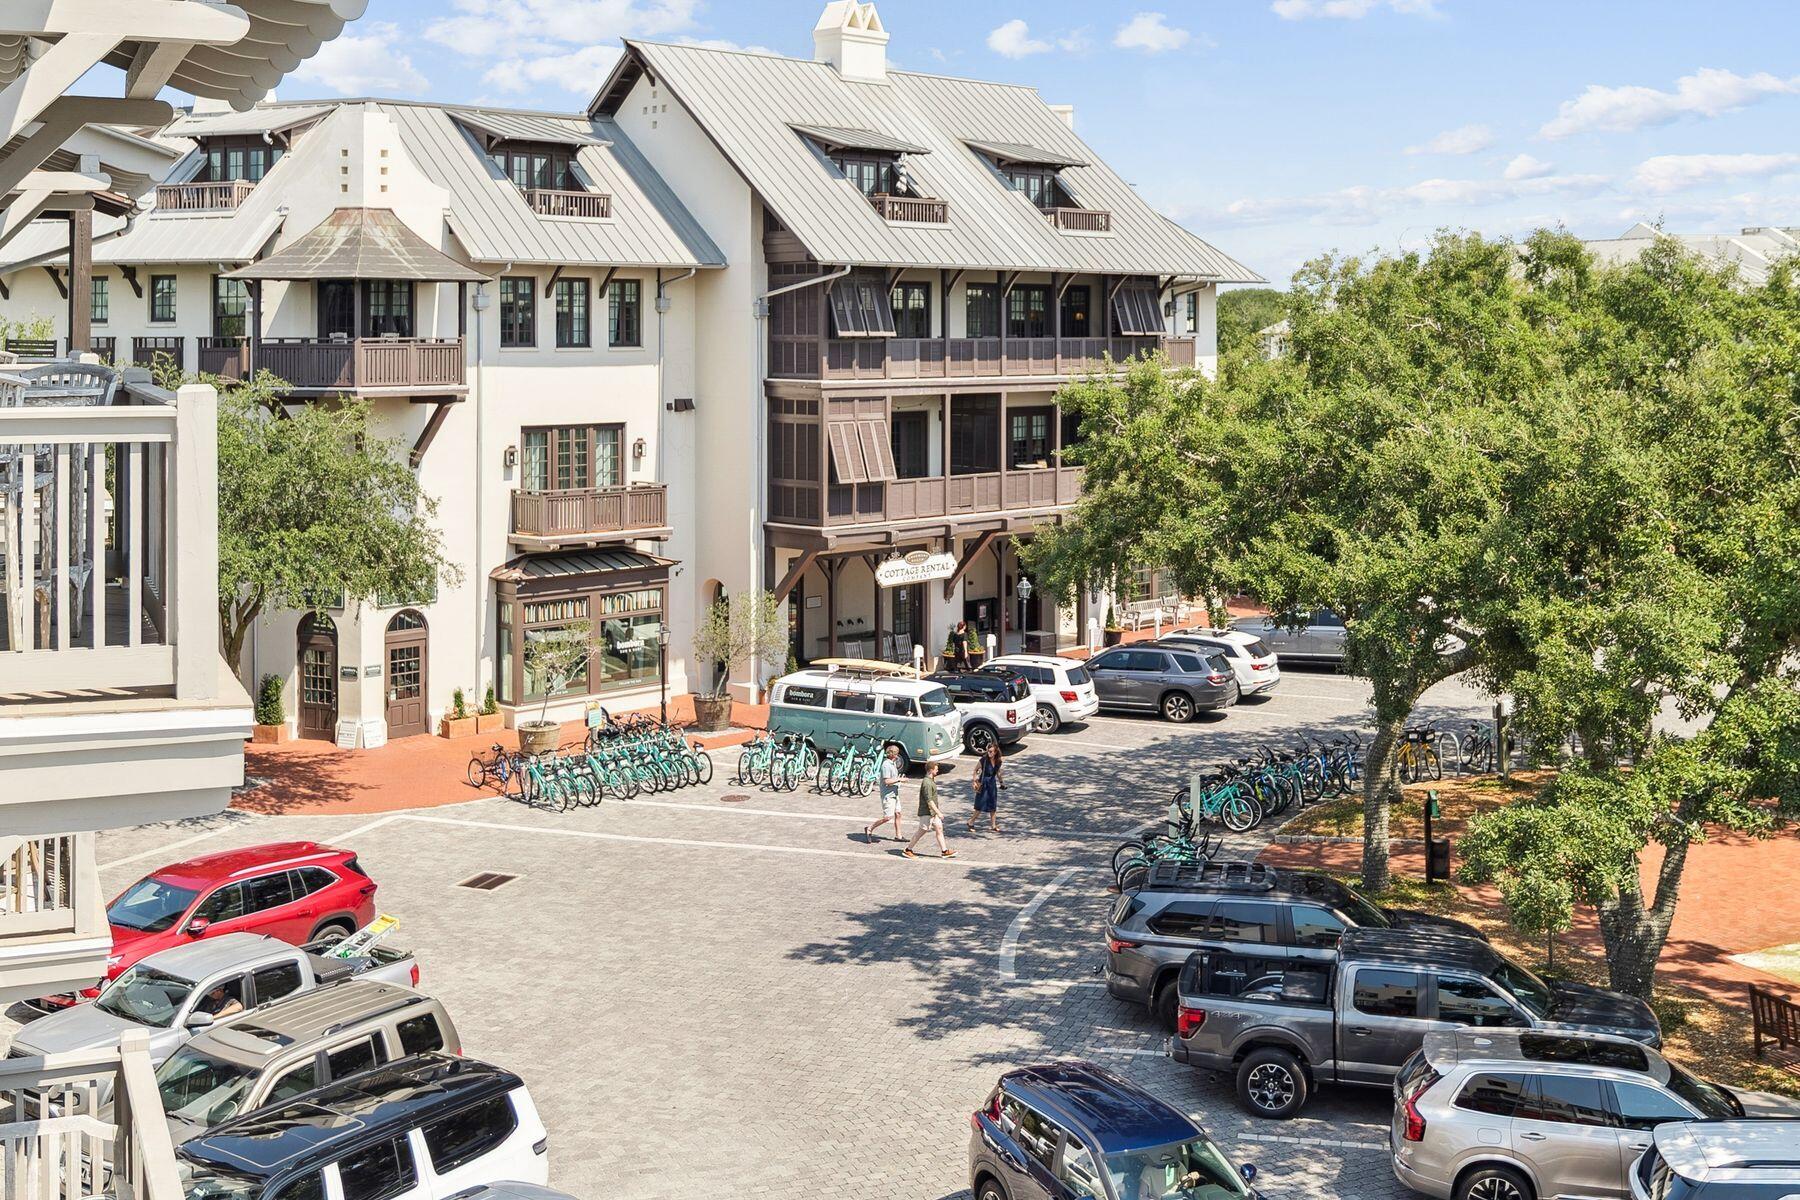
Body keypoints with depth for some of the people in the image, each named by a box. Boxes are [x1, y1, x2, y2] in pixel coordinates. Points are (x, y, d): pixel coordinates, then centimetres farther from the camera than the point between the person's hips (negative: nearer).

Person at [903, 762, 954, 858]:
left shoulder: (931, 781, 11)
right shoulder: (927, 783, -22)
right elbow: (929, 801, -25)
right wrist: (938, 813, -25)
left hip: (933, 812, 10)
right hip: (926, 813, -10)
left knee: (939, 829, 7)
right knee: (922, 831, -1)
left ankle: (944, 851, 10)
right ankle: (907, 850, 10)